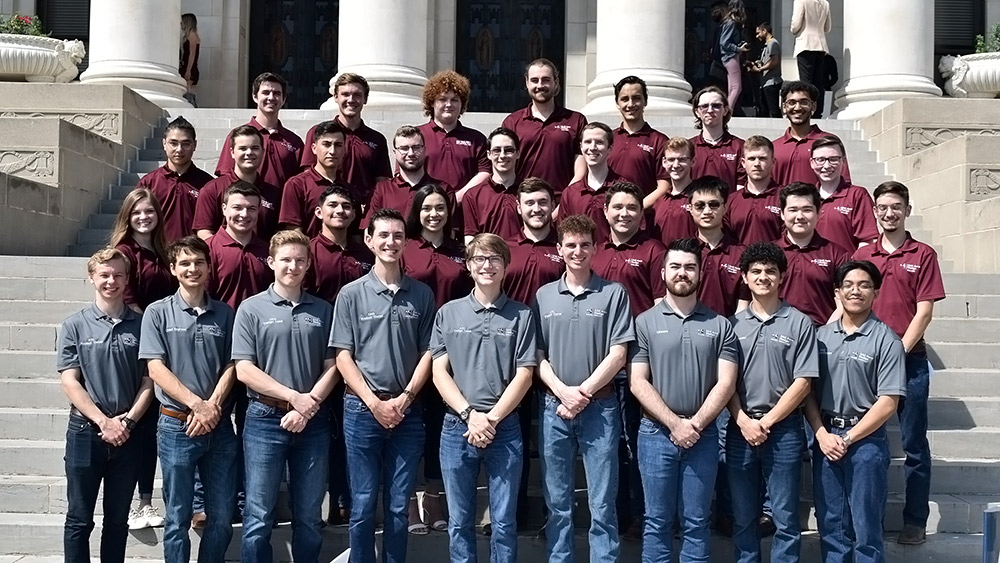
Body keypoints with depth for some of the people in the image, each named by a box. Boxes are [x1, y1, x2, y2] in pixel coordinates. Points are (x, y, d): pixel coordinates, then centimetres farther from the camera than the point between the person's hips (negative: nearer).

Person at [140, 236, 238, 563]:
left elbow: (231, 366, 6)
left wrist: (213, 406, -10)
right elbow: (156, 368, -6)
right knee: (178, 518, 5)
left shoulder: (225, 314, 7)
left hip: (218, 425, 3)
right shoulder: (158, 313, 0)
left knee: (222, 517, 7)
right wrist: (197, 404, -14)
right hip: (176, 425, -2)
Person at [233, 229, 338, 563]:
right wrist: (294, 396, -13)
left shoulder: (323, 311, 8)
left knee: (309, 517, 11)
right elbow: (244, 370, -7)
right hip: (265, 419, -2)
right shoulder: (252, 309, 0)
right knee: (259, 517, 2)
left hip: (313, 422, 3)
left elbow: (332, 367, 5)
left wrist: (308, 406, -9)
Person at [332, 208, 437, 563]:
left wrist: (404, 398, -6)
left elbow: (428, 353, 6)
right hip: (362, 408, -1)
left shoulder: (422, 294, 5)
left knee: (399, 506, 8)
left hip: (407, 410, 2)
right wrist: (374, 403, -10)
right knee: (363, 504, 5)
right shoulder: (351, 294, 0)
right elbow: (343, 356, -2)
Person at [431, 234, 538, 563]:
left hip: (505, 428, -1)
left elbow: (524, 375, 0)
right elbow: (439, 372, 2)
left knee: (504, 521, 5)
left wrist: (491, 418, -10)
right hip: (457, 427, 1)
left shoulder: (521, 315, 4)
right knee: (459, 521, 8)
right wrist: (470, 414, -10)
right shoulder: (448, 313, 6)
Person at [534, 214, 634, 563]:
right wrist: (563, 391, -10)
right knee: (557, 504, 10)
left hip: (600, 407, -2)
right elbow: (536, 355, 4)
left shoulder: (614, 294, 1)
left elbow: (618, 354, -4)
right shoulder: (544, 296, 8)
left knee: (602, 506, 2)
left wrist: (584, 392, -11)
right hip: (553, 407, 2)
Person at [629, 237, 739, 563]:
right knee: (658, 521, 6)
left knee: (695, 523, 7)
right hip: (656, 433, -1)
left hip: (703, 435, 1)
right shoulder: (645, 323, 1)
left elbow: (726, 383, -2)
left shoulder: (720, 325, 4)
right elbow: (638, 383, -5)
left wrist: (695, 424, -11)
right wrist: (674, 424, -12)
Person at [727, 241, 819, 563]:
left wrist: (766, 421, -9)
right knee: (743, 516, 10)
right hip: (740, 430, 2)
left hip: (784, 430, -2)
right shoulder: (733, 324, 7)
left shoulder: (799, 323, -1)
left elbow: (803, 383, -5)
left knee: (785, 518, 3)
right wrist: (744, 421, -9)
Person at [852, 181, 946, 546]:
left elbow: (924, 312, -4)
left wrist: (899, 352, -11)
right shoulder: (861, 256, 9)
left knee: (914, 444, 3)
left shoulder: (923, 255, 1)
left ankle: (916, 521, 10)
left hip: (909, 361, -2)